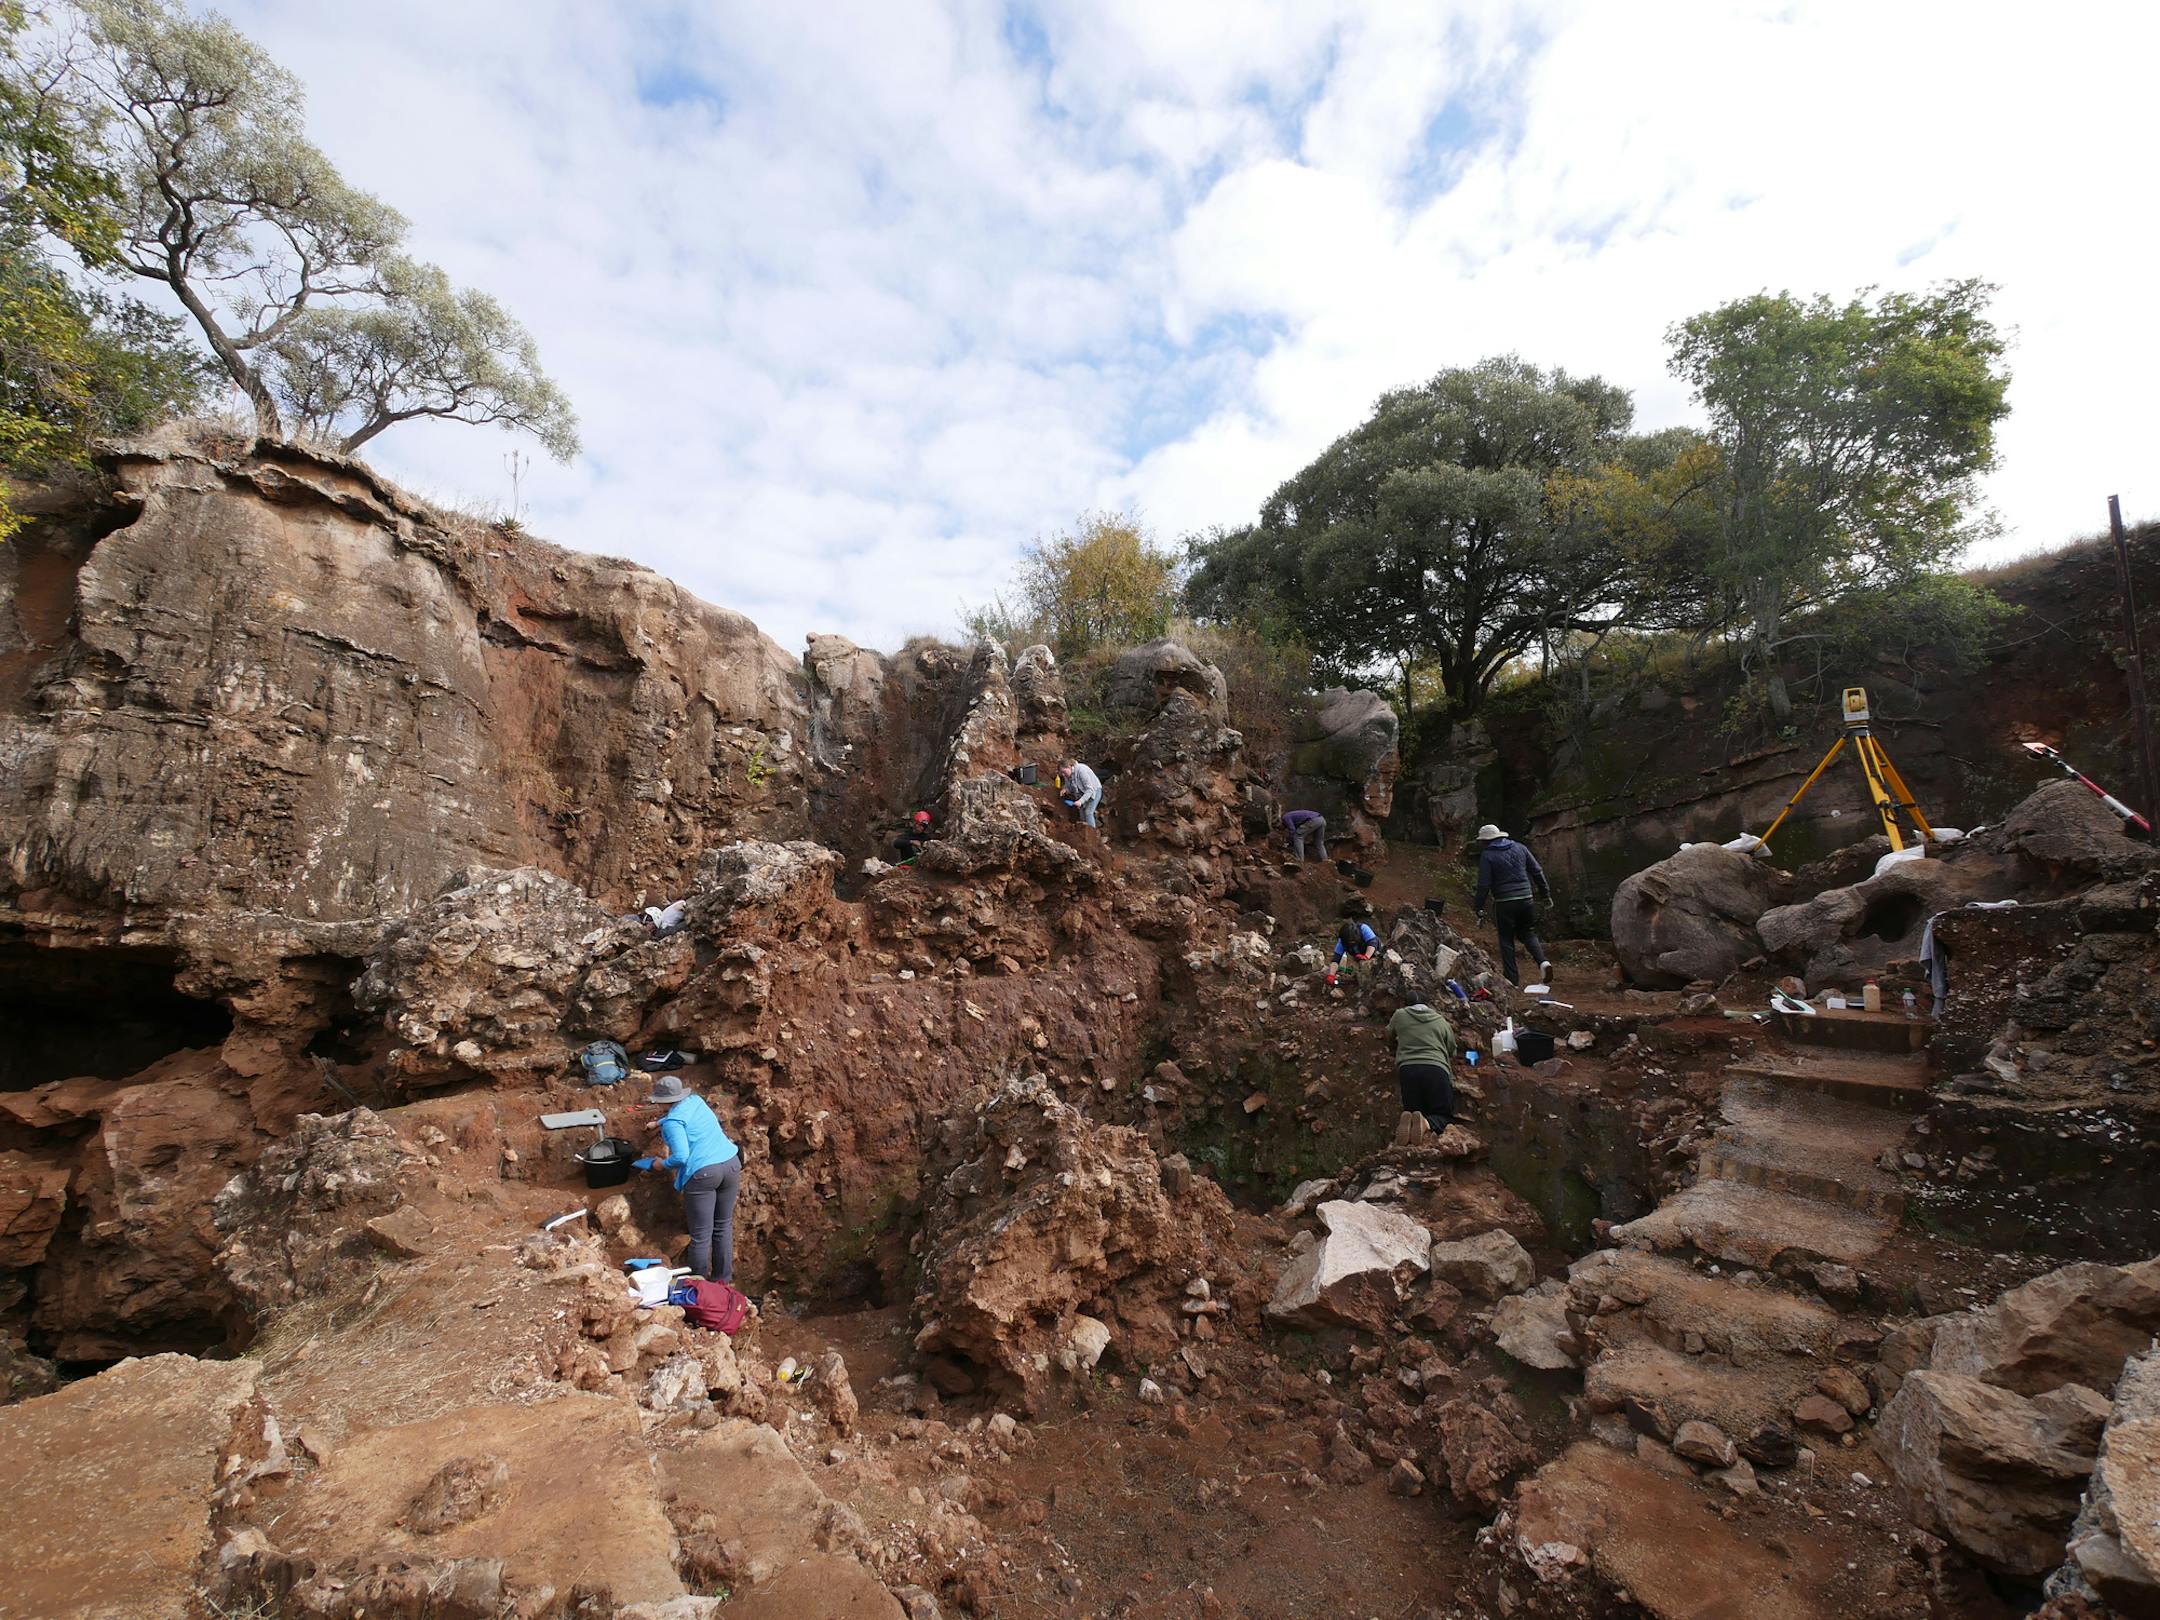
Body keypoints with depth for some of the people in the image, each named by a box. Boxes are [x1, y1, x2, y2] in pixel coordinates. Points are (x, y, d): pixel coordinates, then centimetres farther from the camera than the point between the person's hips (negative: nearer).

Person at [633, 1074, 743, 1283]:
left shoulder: (672, 1122, -6)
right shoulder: (695, 1100, 14)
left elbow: (681, 1156, -17)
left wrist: (662, 1164, 1)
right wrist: (658, 1123, 50)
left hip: (703, 1174, -7)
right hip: (731, 1164, 7)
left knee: (700, 1236, 5)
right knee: (724, 1226, 17)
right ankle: (723, 1279, 27)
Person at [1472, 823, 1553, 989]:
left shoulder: (1487, 855, -7)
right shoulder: (1519, 848, 9)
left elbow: (1484, 885, -10)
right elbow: (1537, 871, 11)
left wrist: (1479, 907, -3)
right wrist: (1545, 894, 19)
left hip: (1504, 903, -4)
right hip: (1525, 899, 4)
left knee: (1506, 940, 6)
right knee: (1528, 934, 18)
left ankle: (1512, 979, 6)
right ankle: (1543, 961, -6)